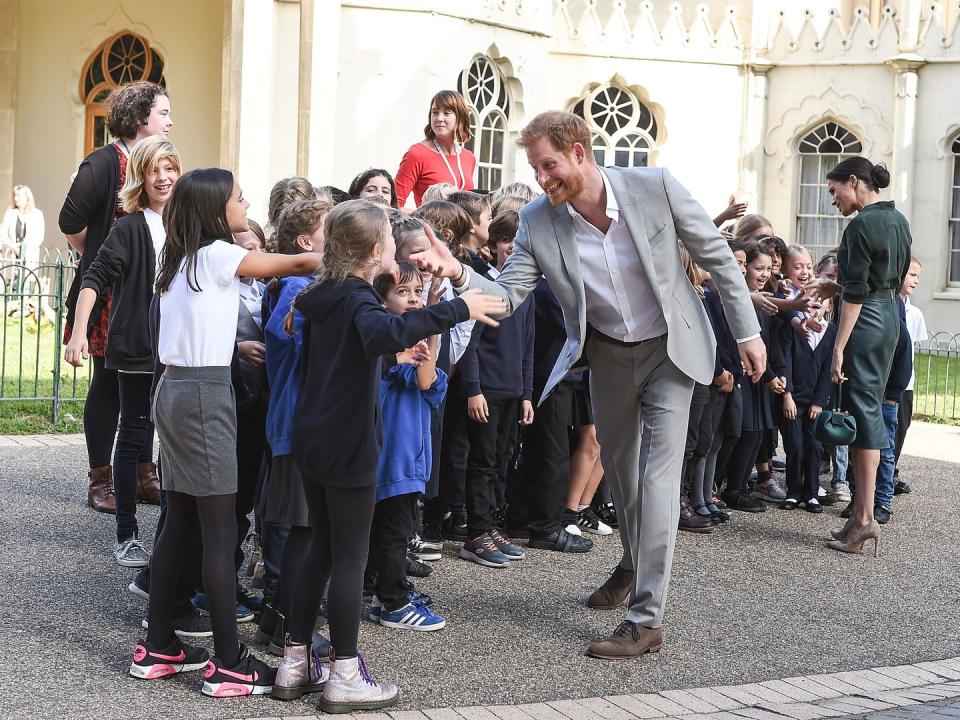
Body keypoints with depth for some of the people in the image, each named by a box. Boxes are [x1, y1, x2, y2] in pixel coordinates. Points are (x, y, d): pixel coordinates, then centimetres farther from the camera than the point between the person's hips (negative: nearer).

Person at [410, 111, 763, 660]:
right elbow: (508, 295, -14)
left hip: (669, 349, -4)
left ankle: (647, 618, -7)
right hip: (607, 353, 4)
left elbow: (716, 254, -11)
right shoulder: (538, 222, -15)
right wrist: (459, 272, -34)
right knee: (618, 467, 21)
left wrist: (748, 331, -8)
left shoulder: (654, 186, -22)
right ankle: (636, 562, 49)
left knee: (656, 478, -12)